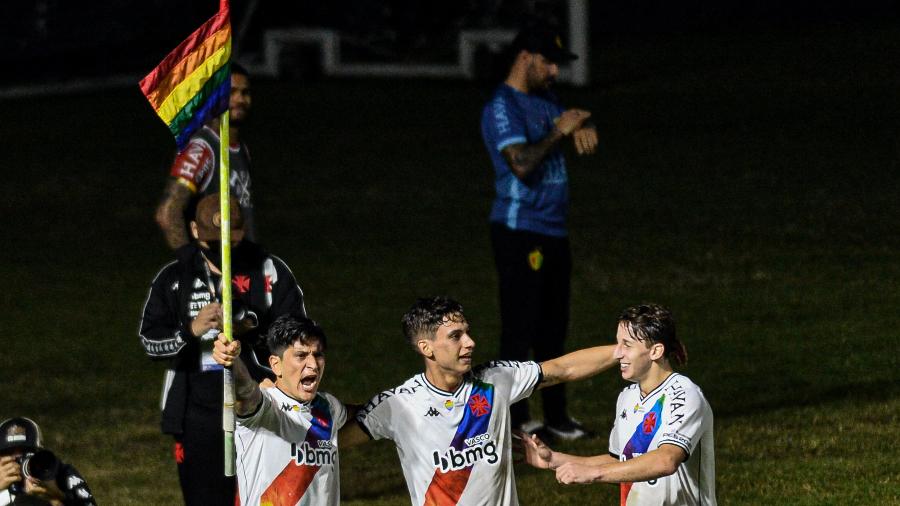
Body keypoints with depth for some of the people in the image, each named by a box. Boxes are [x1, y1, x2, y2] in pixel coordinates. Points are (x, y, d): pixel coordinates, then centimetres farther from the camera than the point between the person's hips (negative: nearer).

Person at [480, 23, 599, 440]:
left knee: (553, 329, 12)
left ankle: (556, 417, 17)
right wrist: (559, 132, -17)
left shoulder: (545, 102, 15)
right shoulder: (502, 108, -12)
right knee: (519, 329, -9)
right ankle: (516, 421, -7)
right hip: (519, 230, -9)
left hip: (554, 232, 9)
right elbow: (521, 163, -24)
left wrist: (581, 128, -5)